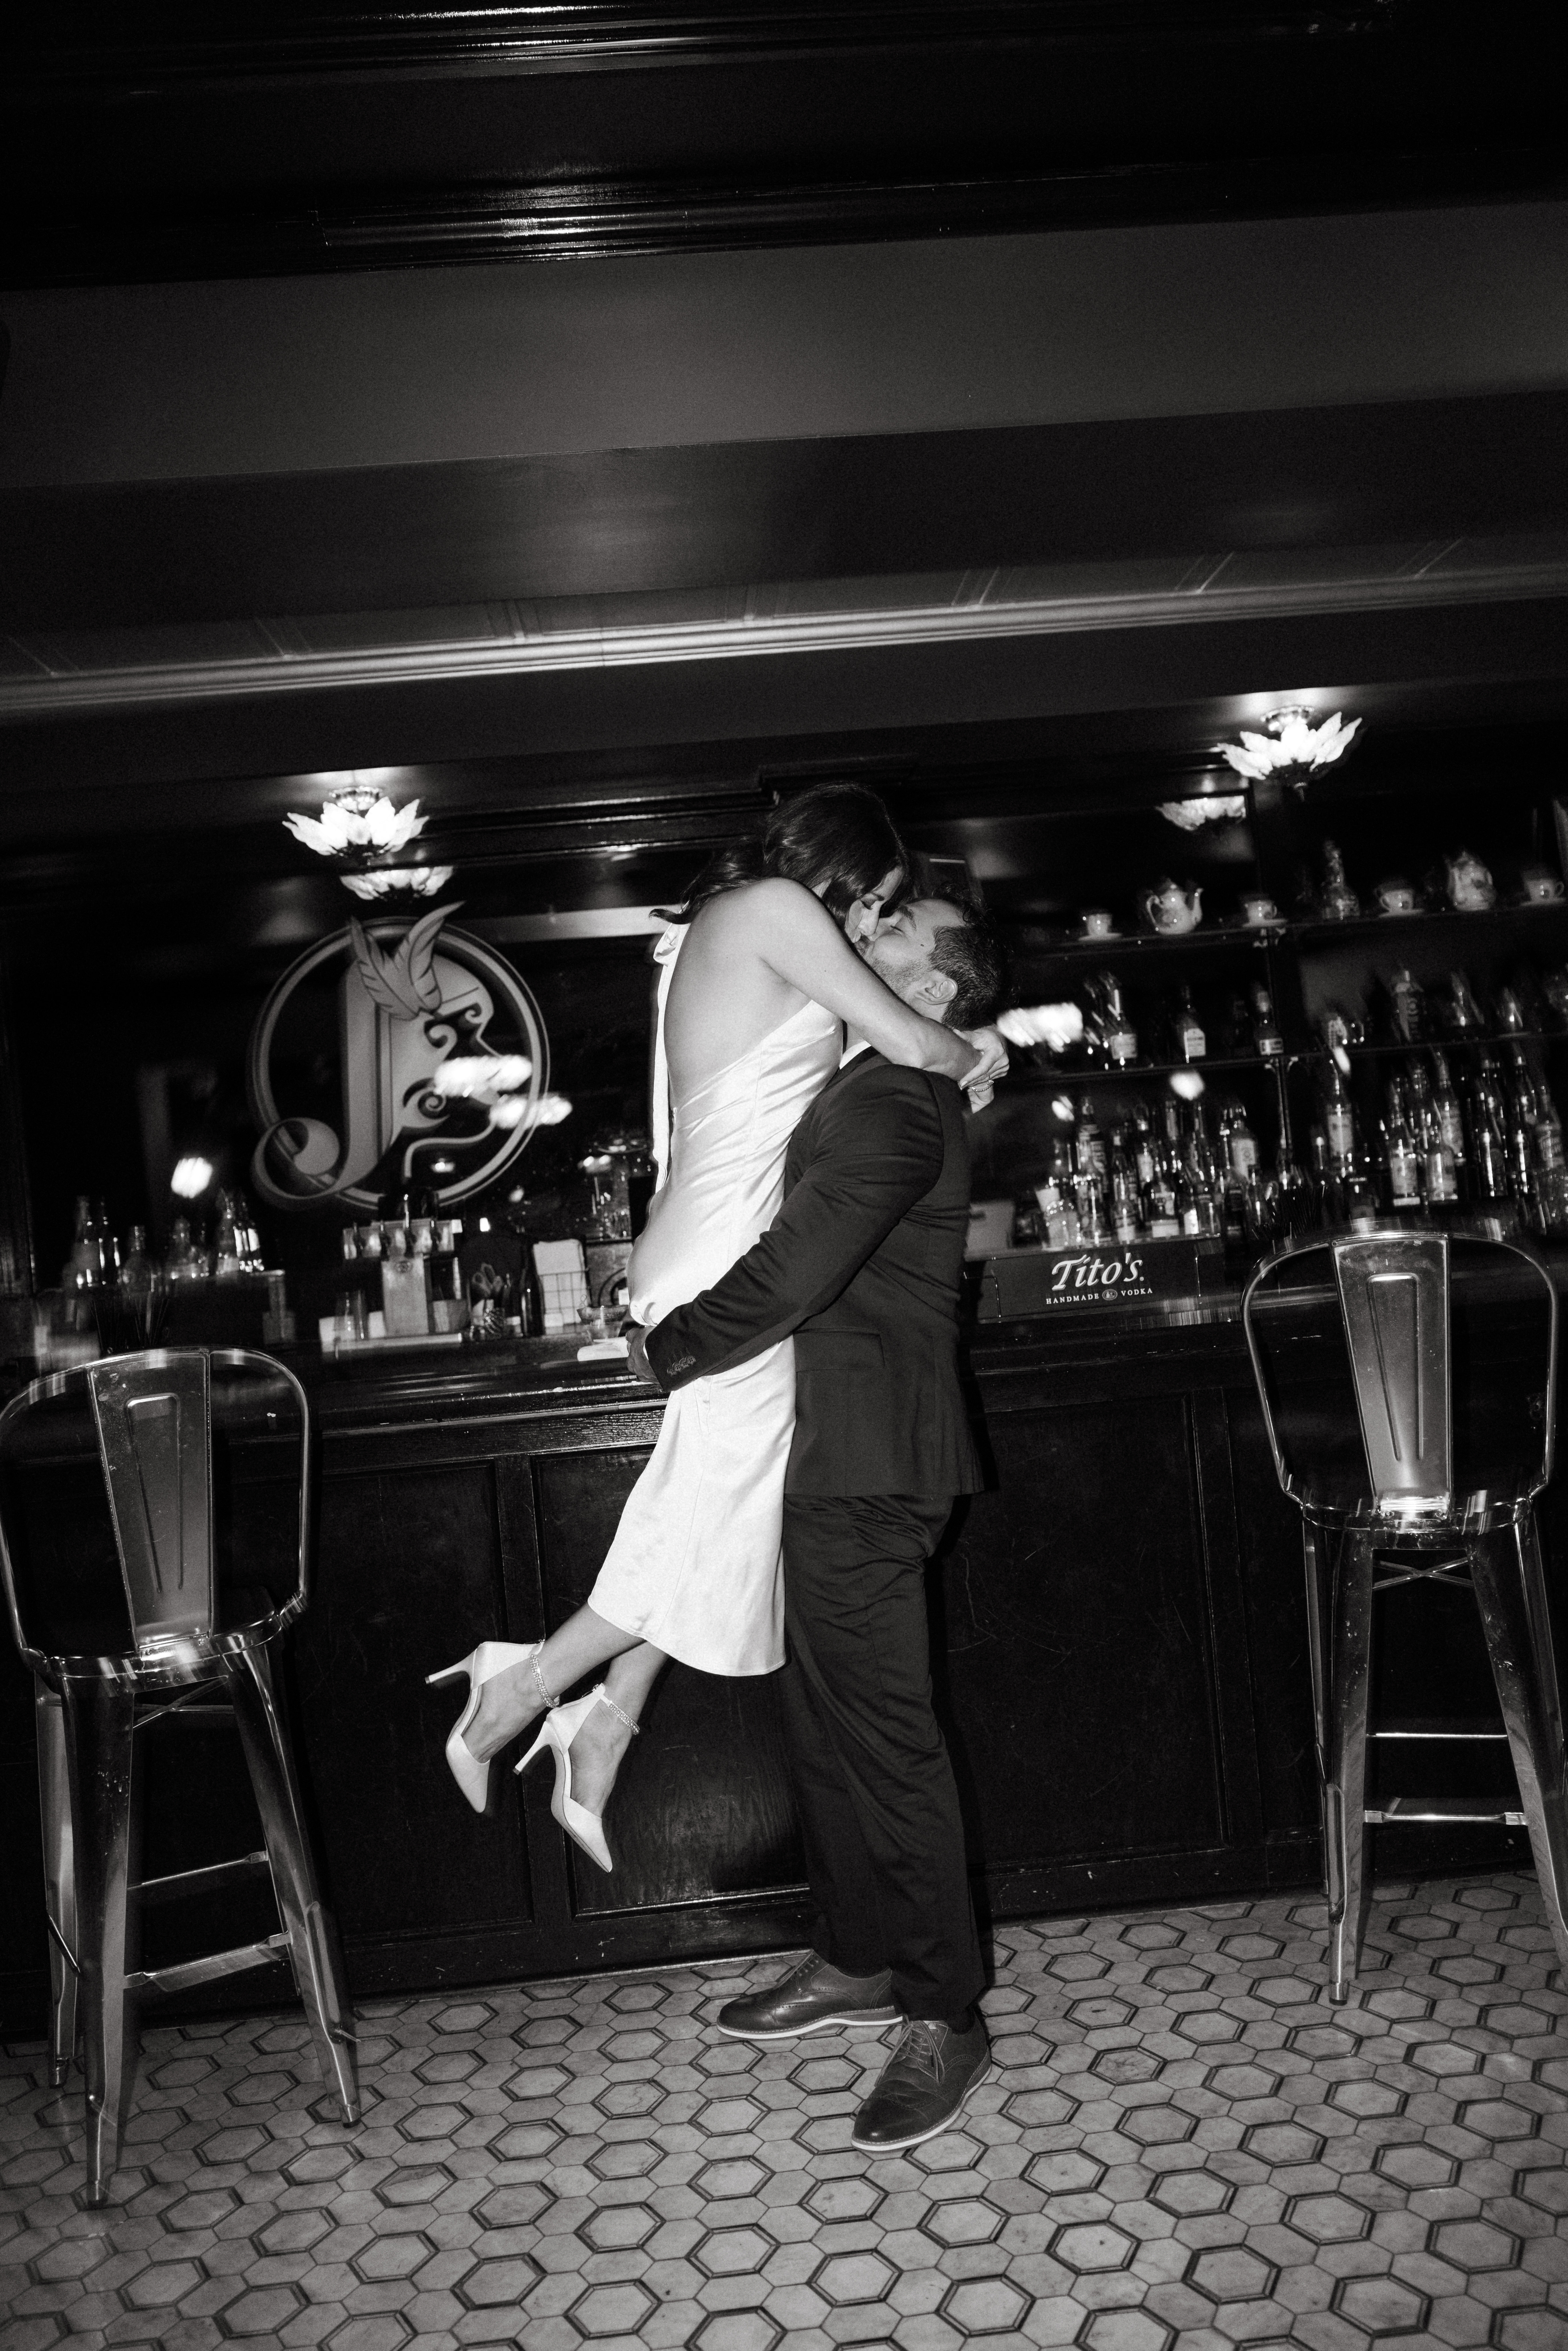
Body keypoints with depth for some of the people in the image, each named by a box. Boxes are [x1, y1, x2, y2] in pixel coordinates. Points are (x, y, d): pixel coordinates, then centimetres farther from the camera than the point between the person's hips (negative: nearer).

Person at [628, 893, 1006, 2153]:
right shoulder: (873, 1089, 16)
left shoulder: (895, 1102, -16)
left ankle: (947, 2017, 11)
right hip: (838, 1450, 10)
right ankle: (859, 1960, 33)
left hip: (863, 1456, -10)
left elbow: (791, 1275, -23)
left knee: (884, 1731, -2)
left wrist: (668, 1344, -10)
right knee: (826, 1717, 18)